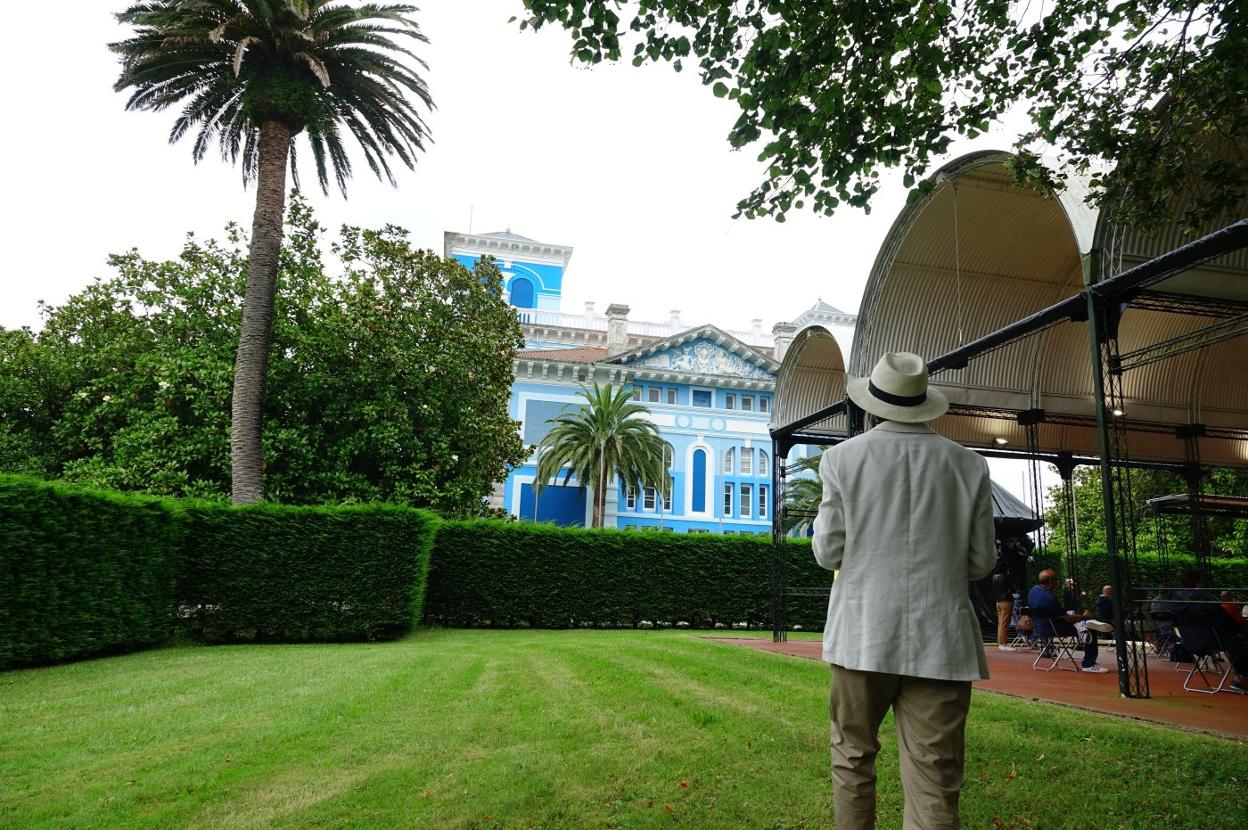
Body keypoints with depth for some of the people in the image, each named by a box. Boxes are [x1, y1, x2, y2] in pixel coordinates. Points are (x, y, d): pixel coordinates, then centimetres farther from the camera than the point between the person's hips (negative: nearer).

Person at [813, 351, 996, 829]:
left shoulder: (843, 458, -3)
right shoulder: (969, 465, 2)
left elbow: (828, 553, -2)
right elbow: (981, 562, 6)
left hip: (863, 634, -1)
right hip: (941, 641, 1)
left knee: (852, 756, 17)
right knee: (935, 788, 5)